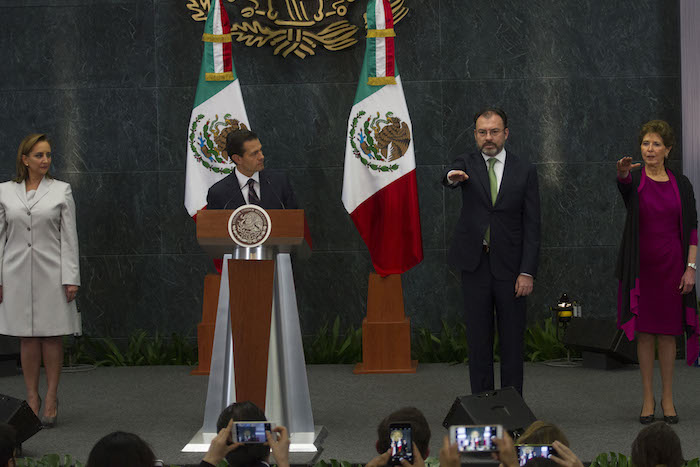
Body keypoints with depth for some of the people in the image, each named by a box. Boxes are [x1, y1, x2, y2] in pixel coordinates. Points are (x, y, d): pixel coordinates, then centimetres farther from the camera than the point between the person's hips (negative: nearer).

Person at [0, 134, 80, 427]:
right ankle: (32, 398, 14)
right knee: (27, 337, 5)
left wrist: (71, 278, -5)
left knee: (52, 335, 1)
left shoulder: (61, 191, 3)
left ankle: (51, 400, 9)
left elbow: (69, 237, 1)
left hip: (51, 271, -1)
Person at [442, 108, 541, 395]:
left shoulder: (524, 171, 3)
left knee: (512, 338, 3)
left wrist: (527, 272, -8)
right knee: (478, 338, 6)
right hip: (475, 264, 1)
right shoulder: (467, 164, 4)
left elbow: (531, 225, 0)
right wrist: (452, 177, -47)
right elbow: (454, 174, -21)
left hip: (509, 266, 0)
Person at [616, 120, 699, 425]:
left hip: (671, 266, 1)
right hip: (641, 267, -1)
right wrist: (623, 172, -51)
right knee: (644, 332, 2)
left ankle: (667, 399, 13)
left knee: (667, 331, 4)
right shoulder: (633, 180, 0)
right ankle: (647, 398, 11)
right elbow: (624, 183, -27)